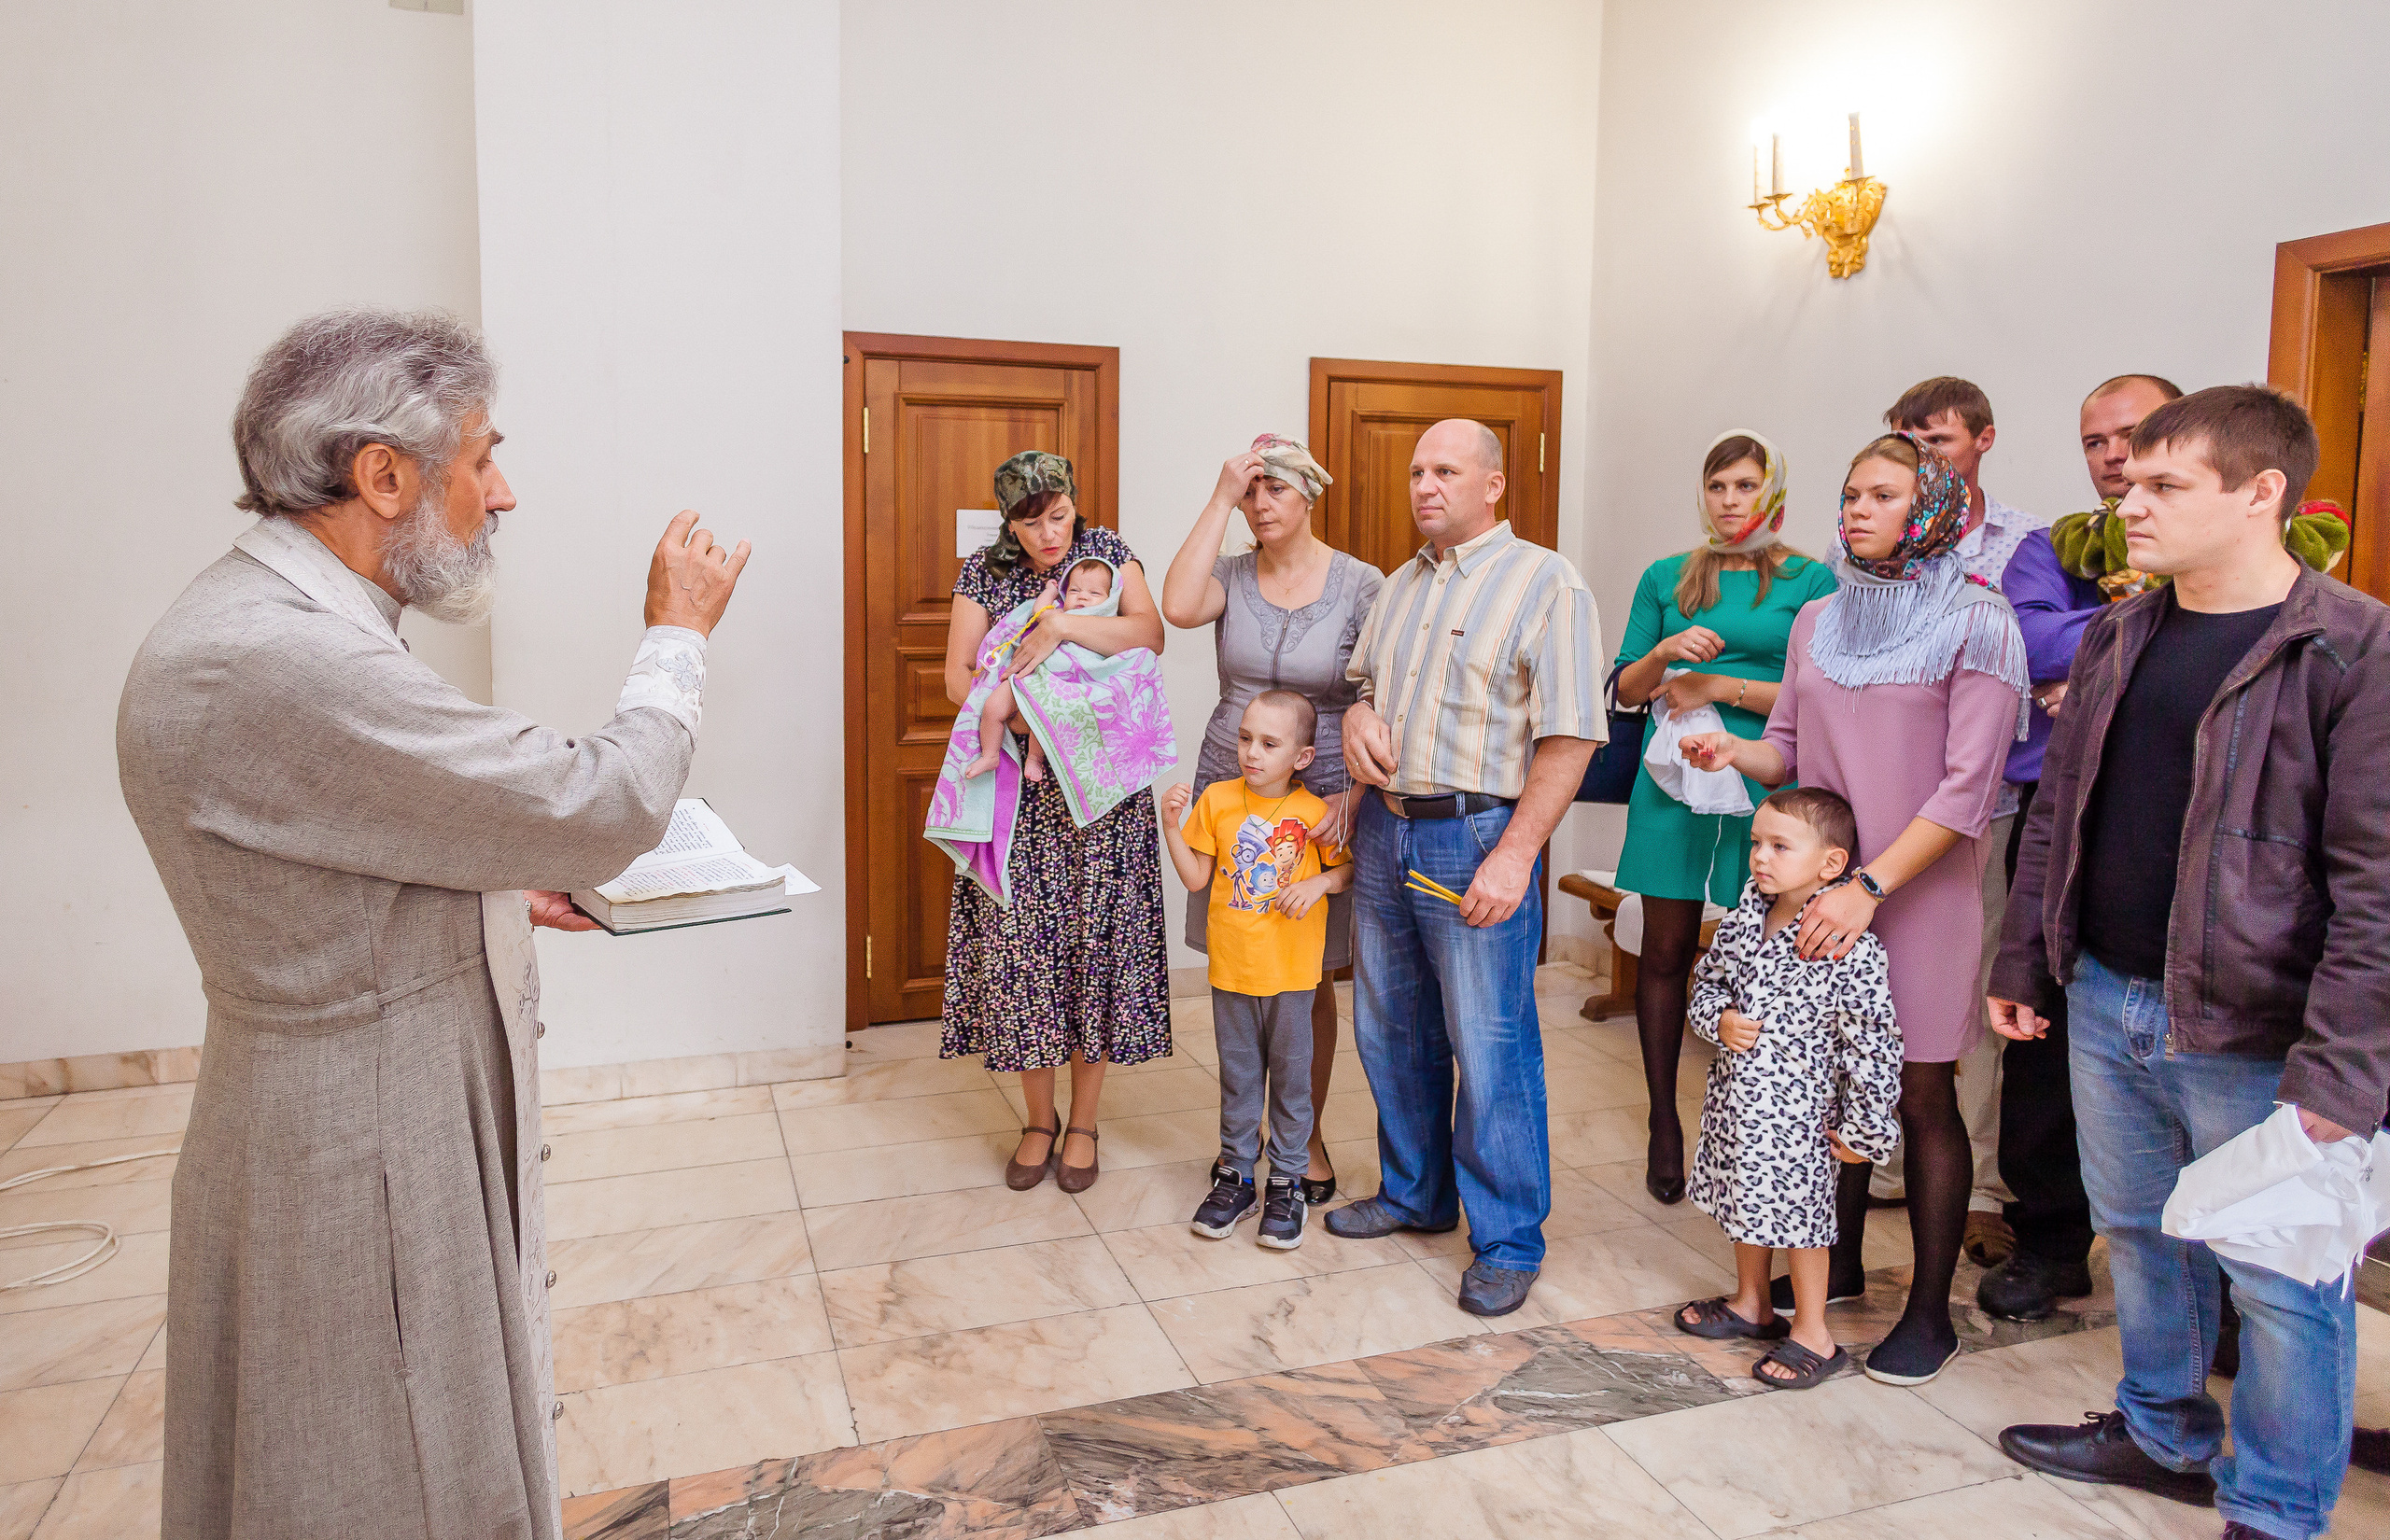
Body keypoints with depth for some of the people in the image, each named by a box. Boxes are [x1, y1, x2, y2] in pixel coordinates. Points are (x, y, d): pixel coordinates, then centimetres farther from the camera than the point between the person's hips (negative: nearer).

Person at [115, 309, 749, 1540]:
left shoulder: (278, 619, 7)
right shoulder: (278, 663, -28)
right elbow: (605, 804, -25)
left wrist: (510, 894, 6)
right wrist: (677, 635, -10)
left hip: (407, 1130, 10)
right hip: (362, 1165, -10)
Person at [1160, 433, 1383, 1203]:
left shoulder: (1362, 585, -3)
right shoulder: (1232, 574, 2)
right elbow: (1178, 606, -21)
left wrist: (1356, 794, -18)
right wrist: (1219, 499, -16)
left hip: (1319, 802, -2)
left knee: (1309, 982, 8)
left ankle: (1307, 1136, 25)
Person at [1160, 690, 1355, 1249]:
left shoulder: (1314, 813, -8)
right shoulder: (1217, 799, -2)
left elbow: (1351, 868, 3)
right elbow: (1196, 879, -1)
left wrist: (1320, 883, -17)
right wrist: (1171, 825, -12)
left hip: (1291, 973, -2)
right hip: (1232, 970, 2)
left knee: (1290, 1079, 10)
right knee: (1238, 1079, 14)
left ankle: (1286, 1185, 24)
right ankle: (1235, 1177, 28)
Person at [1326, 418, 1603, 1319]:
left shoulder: (1544, 583, -7)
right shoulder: (1401, 584, 15)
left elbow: (1570, 736, -13)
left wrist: (1514, 855, -20)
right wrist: (1357, 715, 2)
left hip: (1477, 842, -7)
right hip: (1384, 831, 7)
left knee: (1491, 1051, -1)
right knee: (1391, 1034, 16)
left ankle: (1508, 1243, 15)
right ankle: (1415, 1194, 35)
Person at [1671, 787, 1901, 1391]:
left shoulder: (1849, 947, -20)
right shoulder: (1742, 920, -1)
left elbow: (1874, 1046, -16)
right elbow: (1707, 980, 13)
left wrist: (1863, 1132, -10)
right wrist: (1720, 1020, -9)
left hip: (1797, 1109, -7)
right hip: (1735, 1095, 7)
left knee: (1798, 1214, 6)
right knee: (1746, 1204, 21)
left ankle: (1813, 1334, 25)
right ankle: (1751, 1303, 42)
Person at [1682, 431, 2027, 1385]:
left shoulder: (1975, 626, -7)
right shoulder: (1820, 621, 10)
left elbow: (1967, 788, -13)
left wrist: (1868, 887, -19)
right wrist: (1740, 751, -8)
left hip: (1920, 889, -5)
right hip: (1823, 887, 5)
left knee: (1922, 1097, 3)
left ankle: (1929, 1308, 18)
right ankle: (1839, 1264, 31)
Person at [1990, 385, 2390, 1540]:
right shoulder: (2118, 639, 8)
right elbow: (2057, 813, 13)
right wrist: (2023, 965, 12)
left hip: (2252, 1040, -6)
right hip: (2105, 1007, 6)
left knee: (2279, 1283, 8)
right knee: (2140, 1235, 20)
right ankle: (2163, 1437, 41)